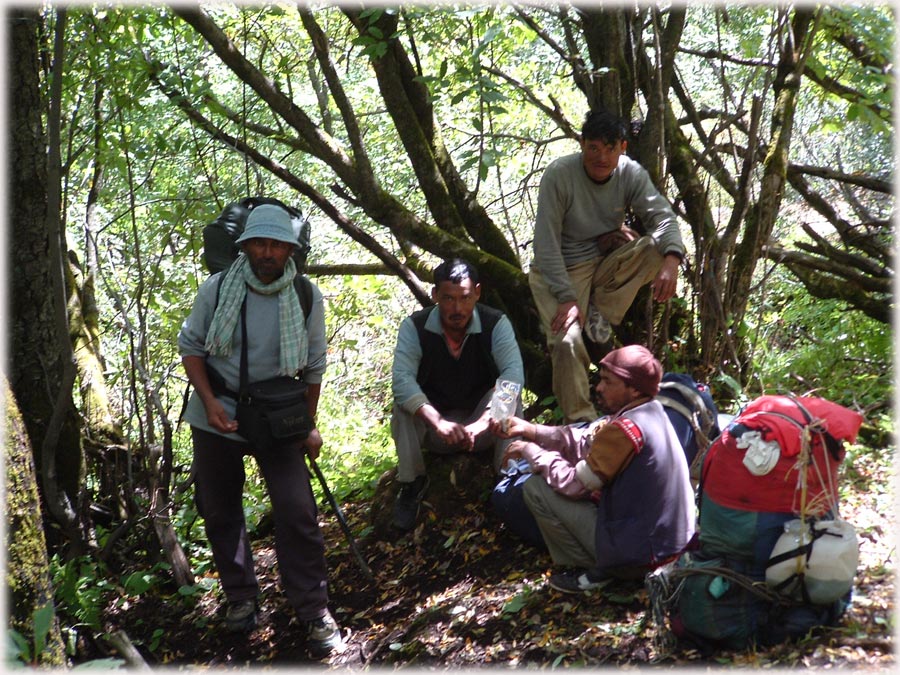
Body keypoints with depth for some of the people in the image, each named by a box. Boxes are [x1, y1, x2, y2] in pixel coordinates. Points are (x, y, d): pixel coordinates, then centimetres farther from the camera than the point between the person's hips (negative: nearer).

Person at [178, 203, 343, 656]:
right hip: (218, 416, 1)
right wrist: (209, 402, -15)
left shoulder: (307, 297, -8)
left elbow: (314, 366, 2)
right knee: (220, 512, 12)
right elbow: (190, 346, -1)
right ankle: (240, 597, 31)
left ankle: (314, 610, 4)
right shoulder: (217, 289, -9)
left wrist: (309, 426, 6)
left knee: (297, 511, -10)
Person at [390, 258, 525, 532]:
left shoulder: (496, 324, -17)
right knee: (403, 402, -28)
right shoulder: (414, 326, -17)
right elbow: (402, 379, -30)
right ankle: (411, 483, -11)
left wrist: (483, 422, -45)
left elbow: (513, 374, -30)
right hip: (434, 430, 1)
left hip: (482, 425, 0)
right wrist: (438, 422, -44)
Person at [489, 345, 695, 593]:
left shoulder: (625, 430, -25)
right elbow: (584, 442, 6)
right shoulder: (651, 412, 4)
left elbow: (573, 484, -18)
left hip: (637, 553, -9)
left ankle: (595, 571, 3)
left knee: (536, 489, -6)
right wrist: (527, 429, 0)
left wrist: (530, 451, -5)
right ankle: (603, 564, 16)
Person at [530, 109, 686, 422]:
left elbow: (662, 216, -13)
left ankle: (602, 311, -11)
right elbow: (546, 243, -21)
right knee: (566, 342, -26)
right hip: (560, 270, -4)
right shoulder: (559, 174, -19)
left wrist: (671, 261, -35)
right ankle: (581, 421, -11)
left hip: (606, 262, 4)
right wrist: (566, 298, -27)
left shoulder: (631, 173, -7)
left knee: (659, 248, -22)